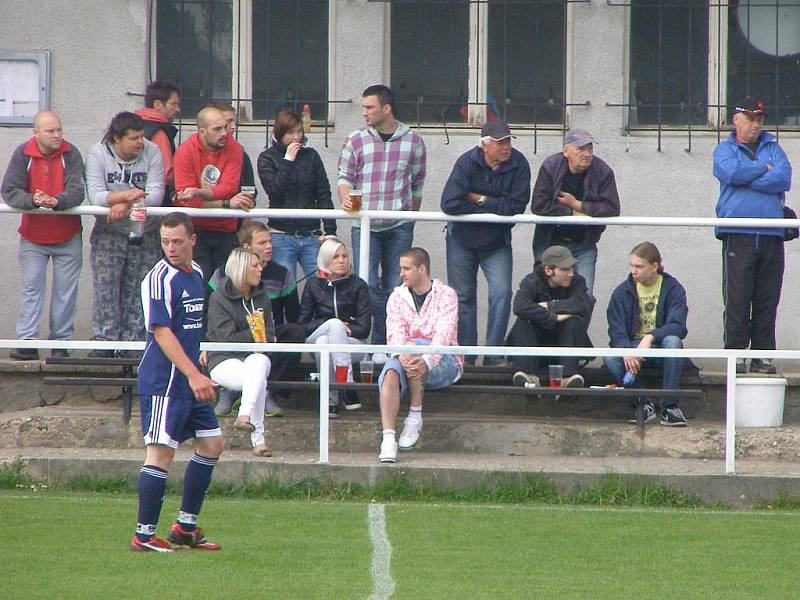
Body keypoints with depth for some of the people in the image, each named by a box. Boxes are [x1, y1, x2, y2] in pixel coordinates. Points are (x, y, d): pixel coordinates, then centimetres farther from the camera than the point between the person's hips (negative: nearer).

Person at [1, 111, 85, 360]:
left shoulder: (70, 154, -10)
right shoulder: (23, 154, -9)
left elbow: (77, 191, -17)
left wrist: (56, 201, -37)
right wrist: (33, 200, -31)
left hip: (67, 236, 0)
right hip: (32, 236, 0)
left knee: (65, 291, 5)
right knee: (31, 288, -1)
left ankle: (61, 342, 14)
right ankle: (27, 342, 0)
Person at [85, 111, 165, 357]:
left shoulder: (152, 152, -6)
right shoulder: (97, 153, -8)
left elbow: (156, 195, -15)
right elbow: (95, 195, -19)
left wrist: (125, 205, -27)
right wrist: (125, 195, -34)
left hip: (145, 234, 1)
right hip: (108, 234, -1)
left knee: (138, 292, 2)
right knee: (106, 289, -8)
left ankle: (133, 343, 8)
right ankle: (103, 343, -5)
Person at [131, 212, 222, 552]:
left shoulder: (197, 274, 12)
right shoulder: (159, 278, -14)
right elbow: (161, 332, -21)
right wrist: (194, 375, -26)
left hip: (191, 381, 9)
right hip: (164, 380, -9)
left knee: (212, 444, 12)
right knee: (161, 452, -9)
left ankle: (186, 527, 20)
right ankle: (143, 536, -4)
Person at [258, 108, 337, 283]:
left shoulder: (311, 155, 9)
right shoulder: (267, 158, 3)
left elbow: (323, 195, 8)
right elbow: (274, 191, -11)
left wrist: (330, 231, 1)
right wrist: (288, 161, -10)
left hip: (311, 236, 2)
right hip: (282, 235, -2)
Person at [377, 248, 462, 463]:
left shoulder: (445, 295, 0)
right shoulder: (397, 297, 12)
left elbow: (444, 335, -15)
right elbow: (395, 333, -3)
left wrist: (427, 361, -34)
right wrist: (403, 356, -27)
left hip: (444, 363, -3)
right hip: (406, 356, 3)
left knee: (415, 346, -35)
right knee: (391, 372, -32)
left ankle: (415, 417, -27)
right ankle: (388, 439, -45)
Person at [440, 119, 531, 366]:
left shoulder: (518, 164, -13)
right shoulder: (467, 162, -17)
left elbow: (517, 205, -21)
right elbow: (450, 204, -27)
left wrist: (481, 200, -20)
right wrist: (494, 206, -20)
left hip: (497, 242, 0)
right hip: (462, 239, 0)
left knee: (501, 294, -12)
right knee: (463, 297, 5)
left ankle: (494, 354, -5)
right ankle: (465, 355, 14)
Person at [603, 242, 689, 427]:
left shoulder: (673, 289, -3)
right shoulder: (623, 292, 4)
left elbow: (677, 326, -16)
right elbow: (616, 329, -6)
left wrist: (650, 337, -33)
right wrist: (625, 350, -28)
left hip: (660, 346, -1)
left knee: (673, 341, -36)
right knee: (610, 358, -30)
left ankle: (669, 406, -32)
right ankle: (642, 405, -25)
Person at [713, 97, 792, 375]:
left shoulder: (772, 148, 18)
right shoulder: (725, 150, 12)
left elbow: (784, 178, -1)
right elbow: (732, 172, -11)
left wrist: (747, 179, -6)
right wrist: (764, 169, 1)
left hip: (772, 235, 2)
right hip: (738, 234, -2)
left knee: (767, 301, 2)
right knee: (737, 299, -6)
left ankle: (763, 354, 7)